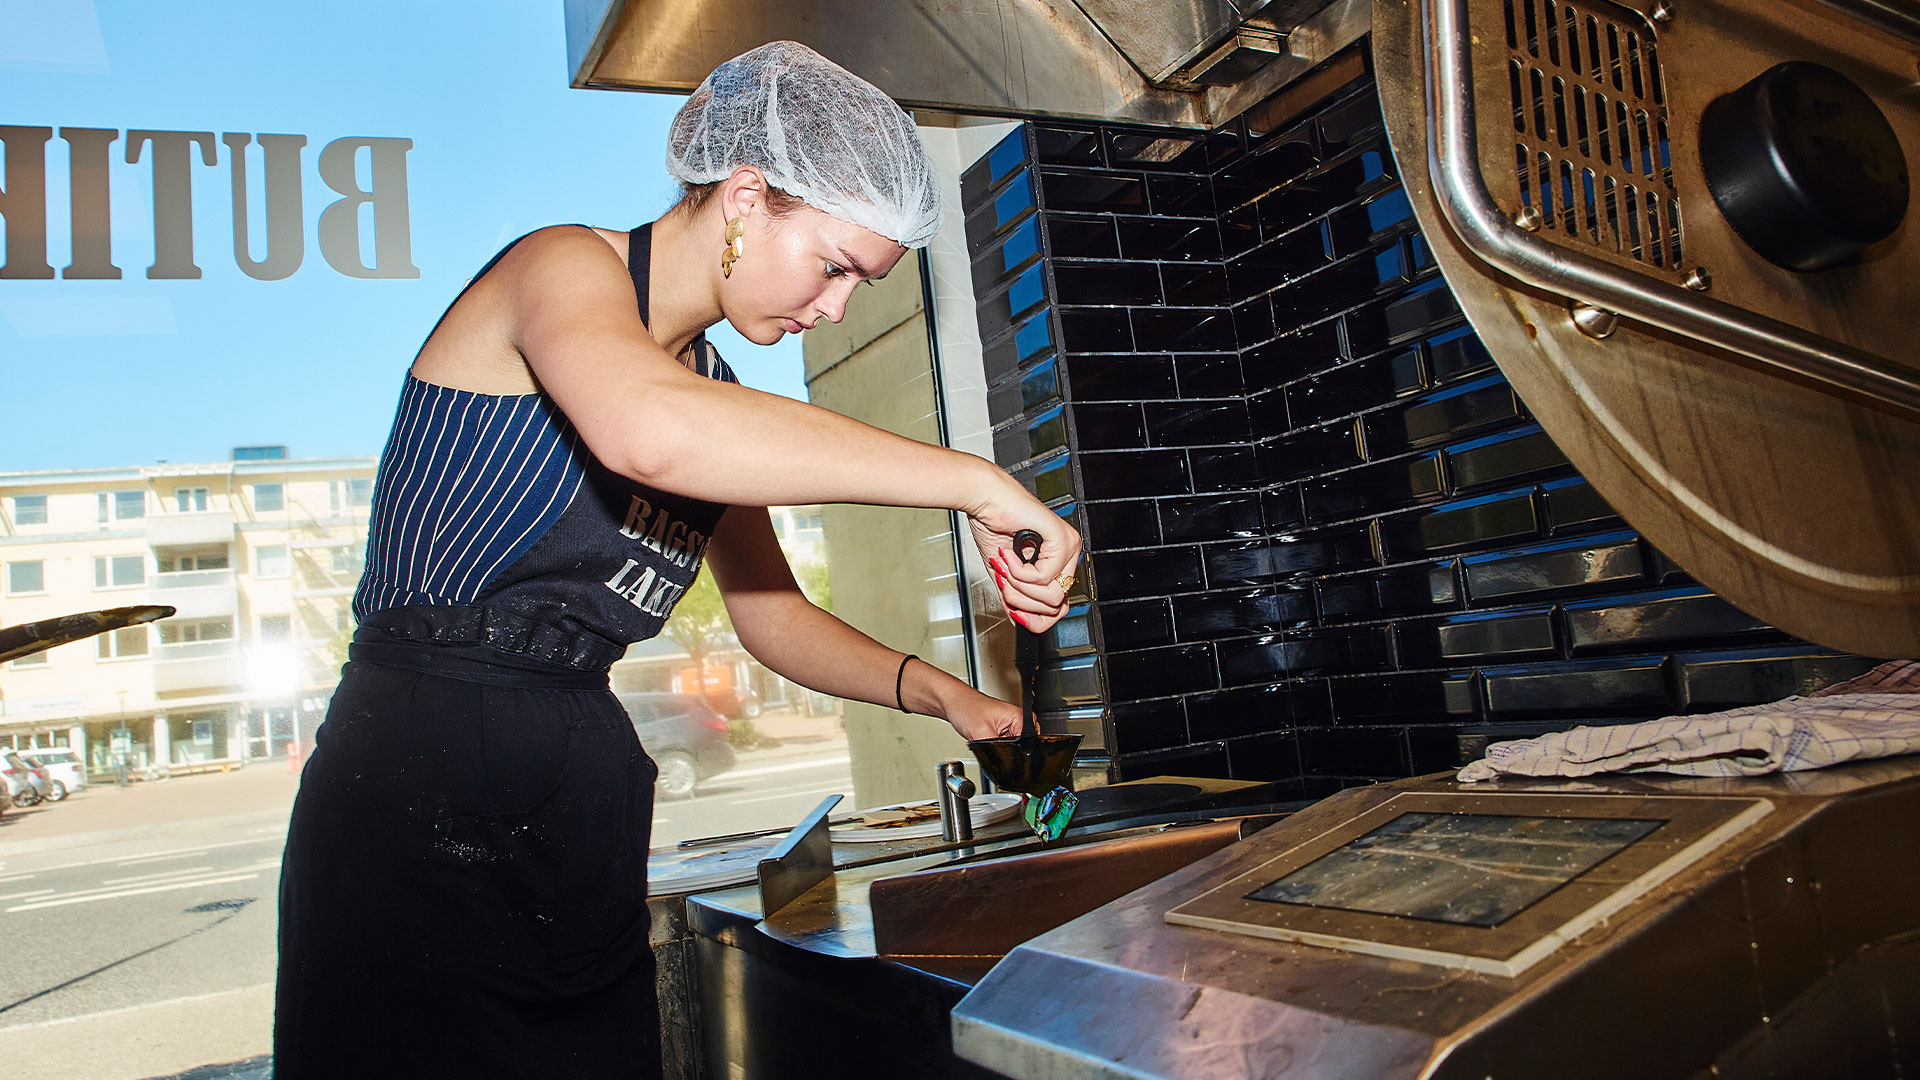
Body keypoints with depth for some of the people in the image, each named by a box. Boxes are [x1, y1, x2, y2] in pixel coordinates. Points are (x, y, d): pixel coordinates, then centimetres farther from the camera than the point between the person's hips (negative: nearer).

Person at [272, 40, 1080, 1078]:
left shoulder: (719, 395, 12)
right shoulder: (564, 265, -12)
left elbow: (772, 616, 17)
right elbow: (649, 434, -37)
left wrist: (936, 692, 2)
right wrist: (973, 481, -33)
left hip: (584, 796, 7)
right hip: (419, 792, -7)